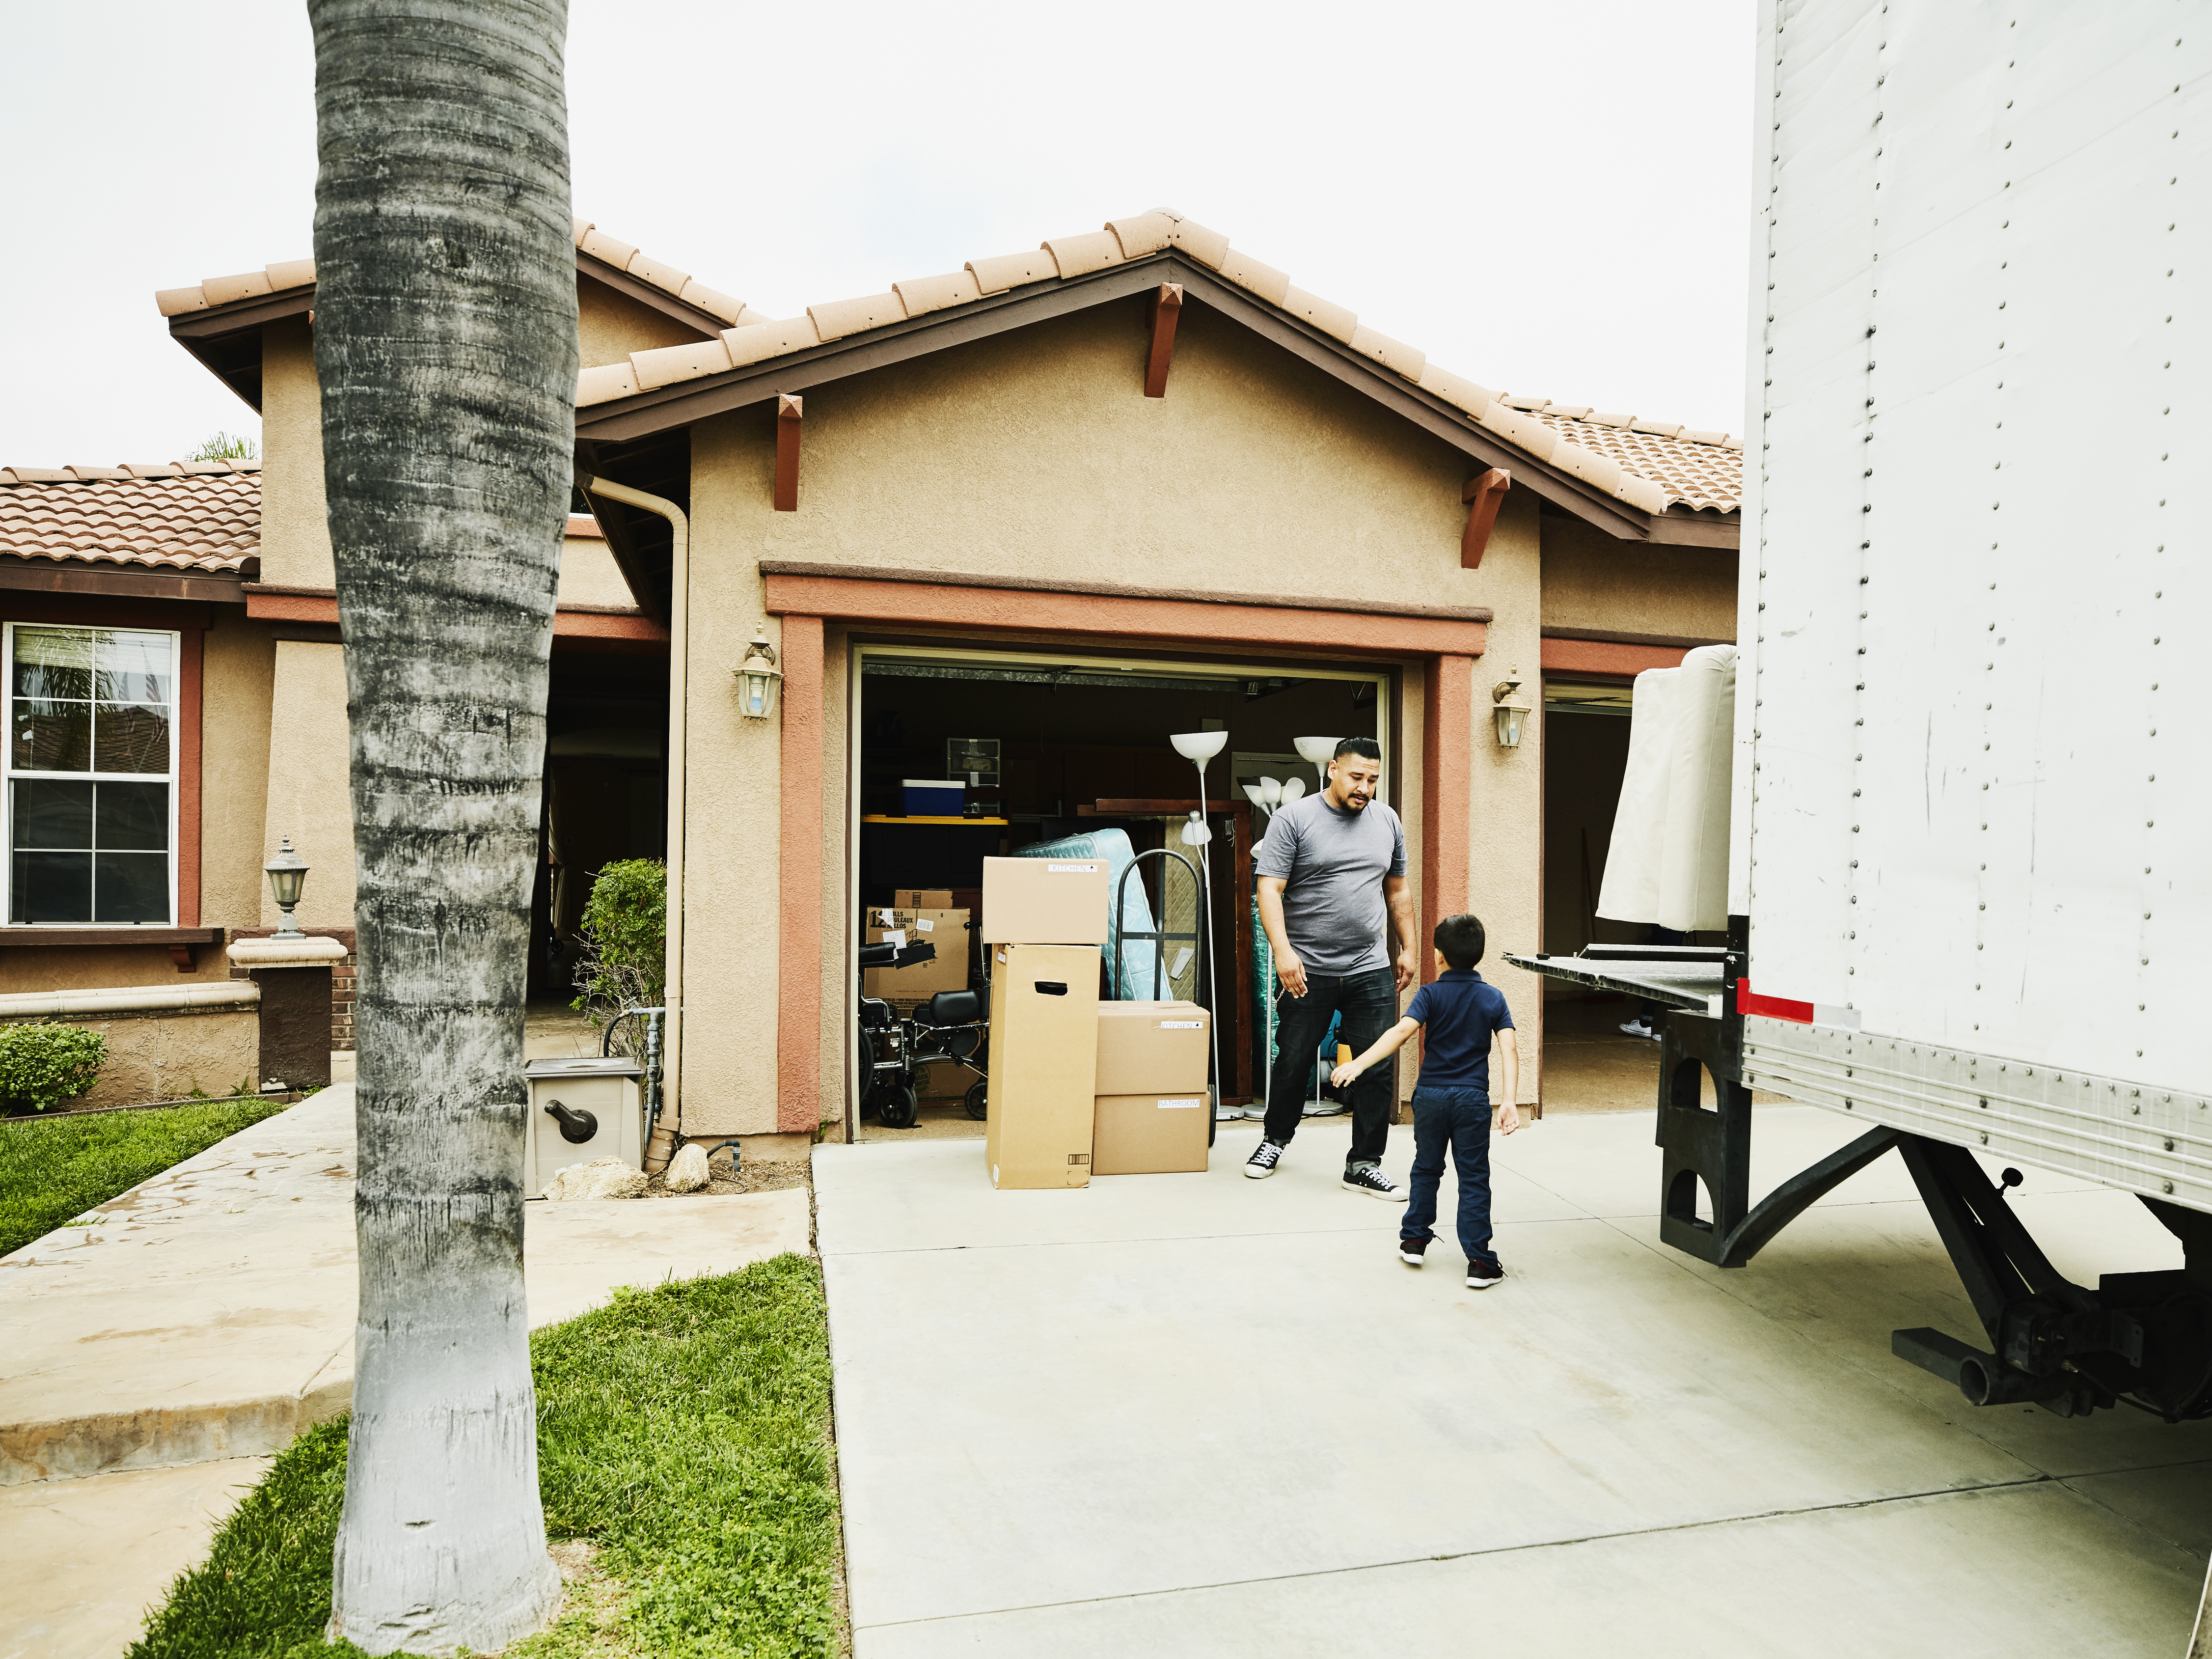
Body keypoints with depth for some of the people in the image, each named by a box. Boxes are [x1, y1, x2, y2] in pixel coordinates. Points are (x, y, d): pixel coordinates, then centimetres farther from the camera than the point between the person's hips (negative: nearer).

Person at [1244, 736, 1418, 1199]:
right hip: (1307, 972, -3)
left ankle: (1365, 1165, 15)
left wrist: (1408, 948, 15)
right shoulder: (1293, 819, -6)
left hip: (1372, 972, 4)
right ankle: (1276, 1139, 34)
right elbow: (1269, 890, -11)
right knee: (1293, 1062, 10)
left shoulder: (1388, 822, 10)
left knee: (1376, 1069, 2)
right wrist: (1283, 951, -22)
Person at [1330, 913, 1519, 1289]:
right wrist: (1508, 1100, -12)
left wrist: (1358, 1064, -27)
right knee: (1473, 1179, 4)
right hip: (1472, 1099, 0)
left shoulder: (1431, 994, -5)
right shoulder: (1494, 997, 2)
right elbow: (1509, 1049, -8)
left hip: (1430, 1095, 0)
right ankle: (1480, 1263, 3)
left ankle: (1414, 1240, 27)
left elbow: (1403, 1031, -20)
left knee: (1427, 1169, 18)